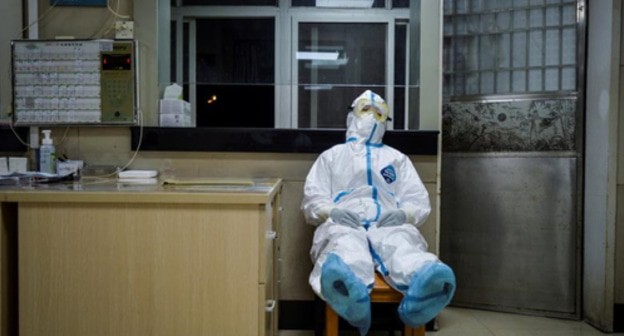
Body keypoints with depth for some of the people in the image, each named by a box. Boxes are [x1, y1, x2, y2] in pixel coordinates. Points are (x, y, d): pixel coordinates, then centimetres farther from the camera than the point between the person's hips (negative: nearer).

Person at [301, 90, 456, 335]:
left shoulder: (397, 157, 33)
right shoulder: (331, 155, 30)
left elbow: (419, 200, 19)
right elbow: (313, 199, 16)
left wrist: (403, 214, -7)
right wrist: (332, 211, -9)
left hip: (389, 222, 1)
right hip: (343, 222, -1)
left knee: (401, 244, -40)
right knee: (346, 244, -42)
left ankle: (419, 297, -73)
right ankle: (351, 293, -75)